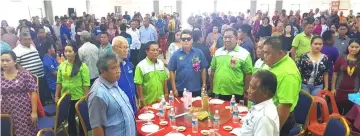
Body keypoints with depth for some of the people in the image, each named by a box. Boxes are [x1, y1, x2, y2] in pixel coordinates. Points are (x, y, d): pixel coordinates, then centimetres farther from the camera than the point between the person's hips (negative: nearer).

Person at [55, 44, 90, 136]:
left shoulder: (82, 66, -11)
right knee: (69, 118, 19)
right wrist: (56, 96, 8)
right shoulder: (61, 65, 2)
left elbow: (86, 83, -11)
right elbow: (59, 82, 8)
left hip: (79, 97, -4)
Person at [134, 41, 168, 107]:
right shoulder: (141, 65, -12)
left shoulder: (161, 63, 4)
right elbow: (138, 84, -12)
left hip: (161, 100, 5)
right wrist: (141, 100, -12)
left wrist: (166, 94, 10)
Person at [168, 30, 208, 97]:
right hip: (180, 90, 0)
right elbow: (172, 71, -1)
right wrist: (174, 89, -4)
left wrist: (204, 85, 1)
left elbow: (203, 69, 3)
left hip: (196, 90, 0)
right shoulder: (176, 54, -2)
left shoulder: (199, 52, -2)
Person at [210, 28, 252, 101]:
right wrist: (211, 89, 11)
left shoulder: (244, 54, -7)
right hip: (218, 93, 4)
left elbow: (248, 75, -6)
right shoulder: (218, 52, 6)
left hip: (236, 94, -4)